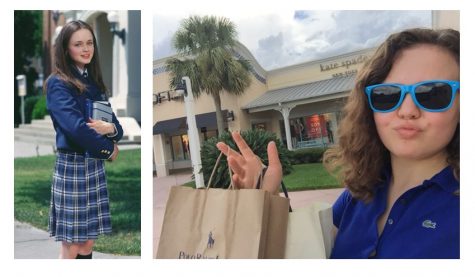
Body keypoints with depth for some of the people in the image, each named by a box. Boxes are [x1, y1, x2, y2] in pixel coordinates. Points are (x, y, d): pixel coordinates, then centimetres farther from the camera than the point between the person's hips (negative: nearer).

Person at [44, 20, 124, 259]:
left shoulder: (94, 82, 13)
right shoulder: (58, 83, -8)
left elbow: (117, 126, 9)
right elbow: (76, 126, -21)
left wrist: (110, 128, -15)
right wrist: (108, 149, -9)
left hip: (95, 165, 7)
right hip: (72, 165, -7)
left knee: (88, 242, 10)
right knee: (71, 246, -1)